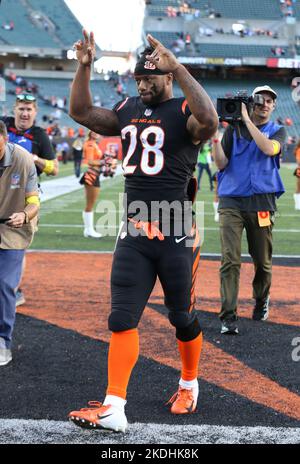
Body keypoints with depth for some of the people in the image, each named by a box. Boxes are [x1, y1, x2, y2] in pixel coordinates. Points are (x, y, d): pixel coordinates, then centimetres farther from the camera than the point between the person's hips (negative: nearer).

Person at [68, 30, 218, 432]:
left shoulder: (185, 112, -7)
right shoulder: (128, 110, 12)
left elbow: (209, 120, -30)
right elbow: (81, 112, 12)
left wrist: (177, 68, -35)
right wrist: (84, 67, -2)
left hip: (176, 235, -5)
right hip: (133, 234, 5)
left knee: (182, 319, 9)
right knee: (122, 319, -1)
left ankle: (189, 384, 33)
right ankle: (114, 407, -2)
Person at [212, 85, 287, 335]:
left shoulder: (278, 131, 9)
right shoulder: (233, 129, 9)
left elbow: (269, 149, -14)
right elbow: (221, 164, 2)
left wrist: (247, 120, -13)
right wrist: (214, 136, -12)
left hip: (262, 202, 1)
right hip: (231, 201, -1)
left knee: (263, 262, 10)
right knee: (230, 260, -13)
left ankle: (261, 300, 37)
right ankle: (229, 316, -14)